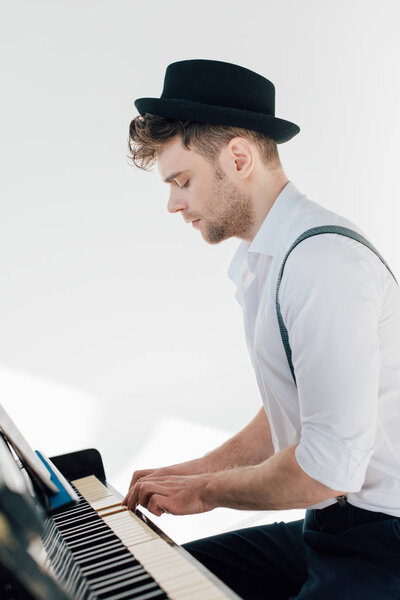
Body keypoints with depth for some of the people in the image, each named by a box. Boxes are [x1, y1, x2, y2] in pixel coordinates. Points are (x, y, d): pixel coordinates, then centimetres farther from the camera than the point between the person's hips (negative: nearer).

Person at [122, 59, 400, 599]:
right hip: (327, 530, 9)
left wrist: (207, 491, -10)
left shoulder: (324, 258, -23)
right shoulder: (264, 261, 10)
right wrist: (197, 469, 10)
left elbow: (330, 466, -26)